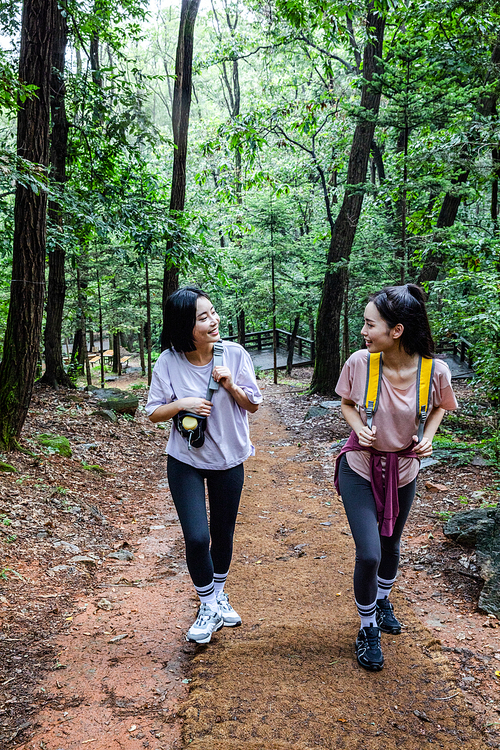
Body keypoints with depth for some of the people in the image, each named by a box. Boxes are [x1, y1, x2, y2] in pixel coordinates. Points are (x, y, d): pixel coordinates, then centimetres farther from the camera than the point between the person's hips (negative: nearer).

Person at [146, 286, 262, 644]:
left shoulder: (234, 354, -12)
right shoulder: (169, 362, -14)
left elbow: (254, 405, -3)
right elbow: (154, 412, -5)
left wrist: (230, 386, -21)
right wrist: (182, 404, -23)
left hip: (229, 460, 2)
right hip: (186, 461, -1)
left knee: (223, 535, 15)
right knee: (197, 538, -10)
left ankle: (219, 596, 41)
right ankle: (209, 606, 16)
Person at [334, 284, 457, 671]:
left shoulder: (435, 370, -21)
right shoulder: (359, 362, -21)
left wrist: (429, 435, -14)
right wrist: (358, 426, -20)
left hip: (403, 470, 2)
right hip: (360, 467, -1)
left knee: (390, 545, 22)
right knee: (368, 553, -6)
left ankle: (383, 599, 54)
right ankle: (368, 629, 22)